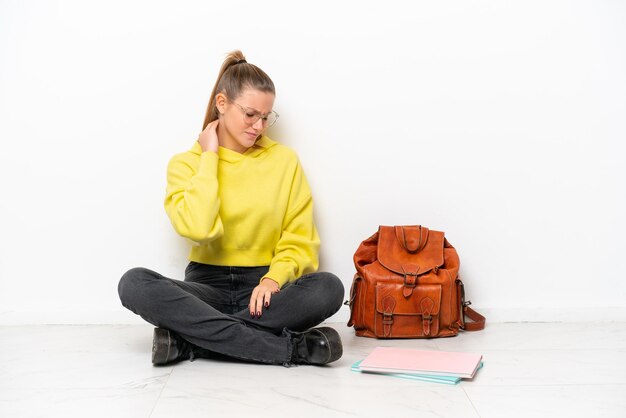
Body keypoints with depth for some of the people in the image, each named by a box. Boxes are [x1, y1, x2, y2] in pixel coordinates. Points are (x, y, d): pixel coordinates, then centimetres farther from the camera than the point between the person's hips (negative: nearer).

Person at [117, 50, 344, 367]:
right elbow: (197, 228, -16)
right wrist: (209, 157, -7)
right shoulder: (186, 163, 4)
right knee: (134, 283, -28)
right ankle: (288, 348, -31)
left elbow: (299, 240, 2)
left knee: (328, 287, -29)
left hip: (262, 289, 0)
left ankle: (190, 338, -25)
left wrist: (274, 278, -17)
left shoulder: (285, 159, 5)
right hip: (208, 285, 0)